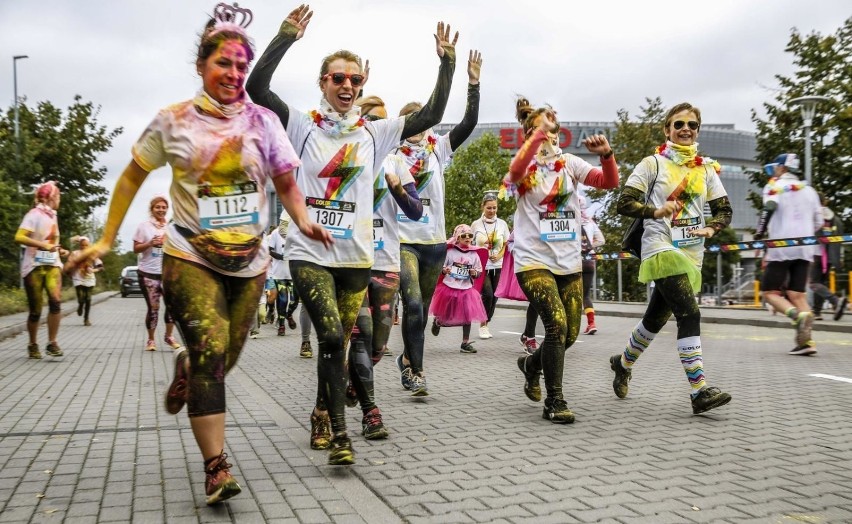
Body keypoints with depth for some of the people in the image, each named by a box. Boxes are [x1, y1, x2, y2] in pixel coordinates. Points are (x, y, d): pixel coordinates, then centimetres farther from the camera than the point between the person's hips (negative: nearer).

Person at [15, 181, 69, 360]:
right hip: (34, 266, -5)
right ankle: (33, 345, 18)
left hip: (52, 265, 5)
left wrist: (59, 250, 11)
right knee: (35, 310, 0)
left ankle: (52, 343, -11)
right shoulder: (34, 214, -8)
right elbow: (19, 237, -20)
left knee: (56, 301, -16)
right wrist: (44, 245, -27)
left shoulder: (52, 216, 15)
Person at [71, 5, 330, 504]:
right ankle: (217, 467, -10)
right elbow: (132, 178, 8)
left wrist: (304, 220, -9)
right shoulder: (173, 121, -1)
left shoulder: (263, 121, 4)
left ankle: (186, 370, 48)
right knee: (211, 350, -17)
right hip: (191, 258, -3)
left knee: (223, 359, 11)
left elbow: (287, 183, 11)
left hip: (250, 261, 3)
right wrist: (107, 239, 7)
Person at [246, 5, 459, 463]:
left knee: (339, 343, 11)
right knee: (331, 337, -16)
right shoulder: (302, 126, 2)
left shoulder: (373, 133, 9)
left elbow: (431, 115, 5)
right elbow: (257, 87, -11)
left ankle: (321, 416, 31)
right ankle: (339, 435, -8)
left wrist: (447, 63, -1)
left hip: (356, 256, 3)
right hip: (309, 253, -3)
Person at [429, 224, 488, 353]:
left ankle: (465, 343, 8)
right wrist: (444, 270, -21)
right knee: (446, 315, 9)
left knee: (467, 316, -1)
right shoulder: (450, 252, -6)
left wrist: (475, 273, -12)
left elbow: (479, 272, 9)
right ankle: (437, 321, 45)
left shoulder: (474, 254, 2)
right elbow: (440, 266, 0)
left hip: (467, 290, 2)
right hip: (449, 288, -2)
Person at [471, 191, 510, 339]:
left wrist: (499, 255, -8)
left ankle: (486, 325, 20)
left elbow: (506, 245, 10)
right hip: (481, 266, -3)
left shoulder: (502, 224, 5)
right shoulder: (476, 224, 1)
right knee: (488, 295, -16)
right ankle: (482, 326, 0)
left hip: (497, 266, 3)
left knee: (494, 297, 4)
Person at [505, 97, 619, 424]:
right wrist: (540, 130, -31)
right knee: (557, 325, -19)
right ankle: (554, 402, -4)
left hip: (569, 262, 5)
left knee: (570, 334, 8)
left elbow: (609, 182, -5)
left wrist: (606, 154, -23)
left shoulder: (569, 163, 8)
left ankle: (531, 364, 39)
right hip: (534, 261, -5)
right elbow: (516, 170, -29)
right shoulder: (525, 166, -3)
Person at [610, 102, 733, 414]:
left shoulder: (706, 168, 11)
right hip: (662, 249, -5)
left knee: (657, 318, 14)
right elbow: (625, 203, -8)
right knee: (689, 314, -19)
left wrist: (711, 228, -9)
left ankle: (623, 363, 38)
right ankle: (699, 391, -17)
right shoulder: (653, 163, -2)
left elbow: (724, 210, 12)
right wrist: (656, 211, -25)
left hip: (691, 254, 6)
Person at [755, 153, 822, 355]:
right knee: (797, 294, 5)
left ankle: (799, 316, -27)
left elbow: (769, 208, -17)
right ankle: (806, 340, -8)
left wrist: (759, 235, -12)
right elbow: (818, 222, 20)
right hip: (805, 250, 6)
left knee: (770, 292, 0)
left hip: (781, 248, -5)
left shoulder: (775, 185, 3)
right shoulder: (809, 190, 20)